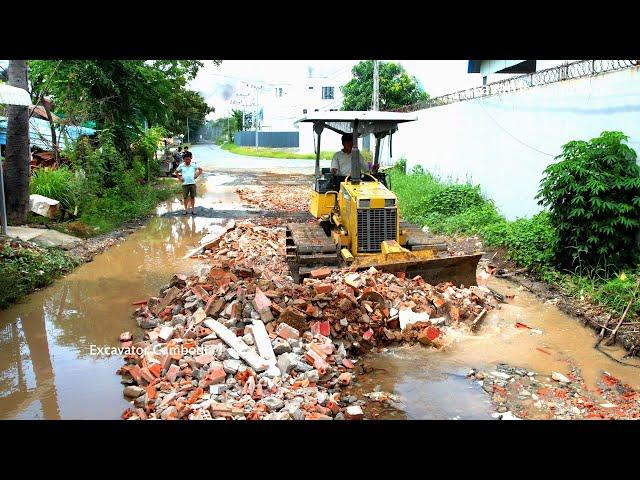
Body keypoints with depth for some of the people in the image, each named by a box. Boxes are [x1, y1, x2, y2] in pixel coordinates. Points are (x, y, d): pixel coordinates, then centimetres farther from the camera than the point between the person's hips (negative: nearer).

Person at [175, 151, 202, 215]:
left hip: (192, 183, 0)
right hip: (185, 184, 0)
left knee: (192, 197, 6)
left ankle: (193, 209, 15)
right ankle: (185, 210, 13)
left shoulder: (194, 165, 0)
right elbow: (176, 172, 15)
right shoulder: (181, 166, 1)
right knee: (185, 197, 4)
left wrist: (197, 175, 3)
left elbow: (200, 169, 13)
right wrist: (179, 178, 5)